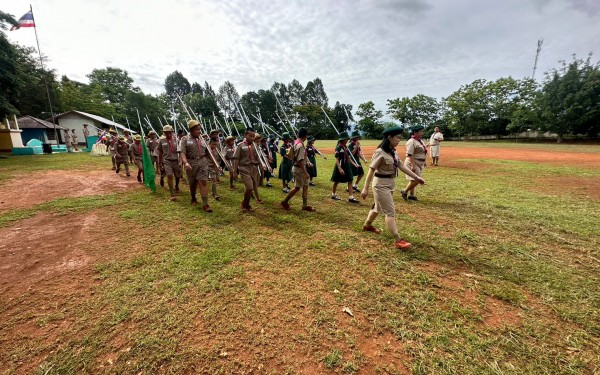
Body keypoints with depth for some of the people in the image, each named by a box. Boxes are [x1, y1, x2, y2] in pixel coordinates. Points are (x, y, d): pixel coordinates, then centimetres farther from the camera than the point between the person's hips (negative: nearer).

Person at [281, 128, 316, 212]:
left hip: (301, 168, 10)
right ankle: (285, 201, 16)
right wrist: (305, 172, -24)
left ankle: (305, 205, 19)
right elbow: (300, 161, -26)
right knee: (297, 187, 1)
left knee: (305, 186, 12)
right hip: (299, 169, -10)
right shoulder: (300, 145, -22)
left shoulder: (296, 142, 8)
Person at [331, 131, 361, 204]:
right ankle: (333, 194, 27)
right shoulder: (338, 148, -15)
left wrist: (354, 164, -1)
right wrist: (340, 169, -25)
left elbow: (348, 158, 11)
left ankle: (351, 197, 4)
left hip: (347, 166, 8)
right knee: (336, 181, 9)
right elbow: (337, 160, -18)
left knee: (350, 181, 2)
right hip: (340, 166, -7)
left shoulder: (346, 148, 7)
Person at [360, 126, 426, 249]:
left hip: (391, 184, 9)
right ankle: (398, 241, -1)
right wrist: (365, 188, -22)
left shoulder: (393, 152, 7)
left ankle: (367, 225, 43)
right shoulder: (380, 152, -20)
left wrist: (416, 177, 6)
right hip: (381, 184, -9)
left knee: (379, 207, 22)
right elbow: (371, 170, -21)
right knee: (390, 212, -6)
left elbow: (401, 166, 9)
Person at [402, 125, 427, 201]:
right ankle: (404, 192, 3)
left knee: (414, 180, 13)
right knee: (416, 180, -12)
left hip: (419, 163, 9)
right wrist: (413, 165, -28)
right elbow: (410, 155, -23)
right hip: (413, 163, -9)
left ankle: (411, 195, 21)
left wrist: (424, 162, 22)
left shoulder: (420, 141, 12)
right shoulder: (411, 142, -17)